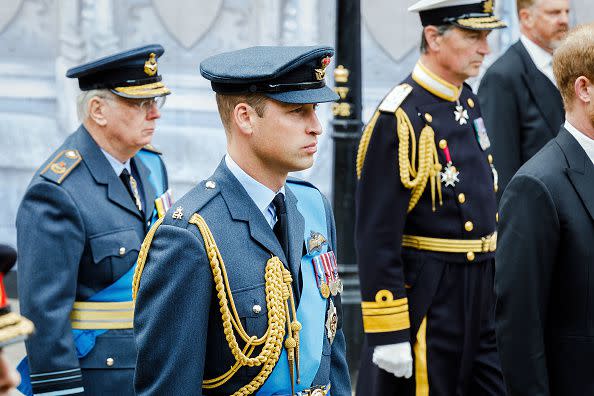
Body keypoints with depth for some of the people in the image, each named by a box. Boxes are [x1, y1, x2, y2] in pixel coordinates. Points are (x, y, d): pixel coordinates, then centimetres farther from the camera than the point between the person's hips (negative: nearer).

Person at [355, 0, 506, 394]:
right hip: (425, 299, -8)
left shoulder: (468, 100, 8)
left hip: (480, 296, 8)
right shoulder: (399, 118, -18)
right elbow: (376, 237, -20)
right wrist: (388, 335, -20)